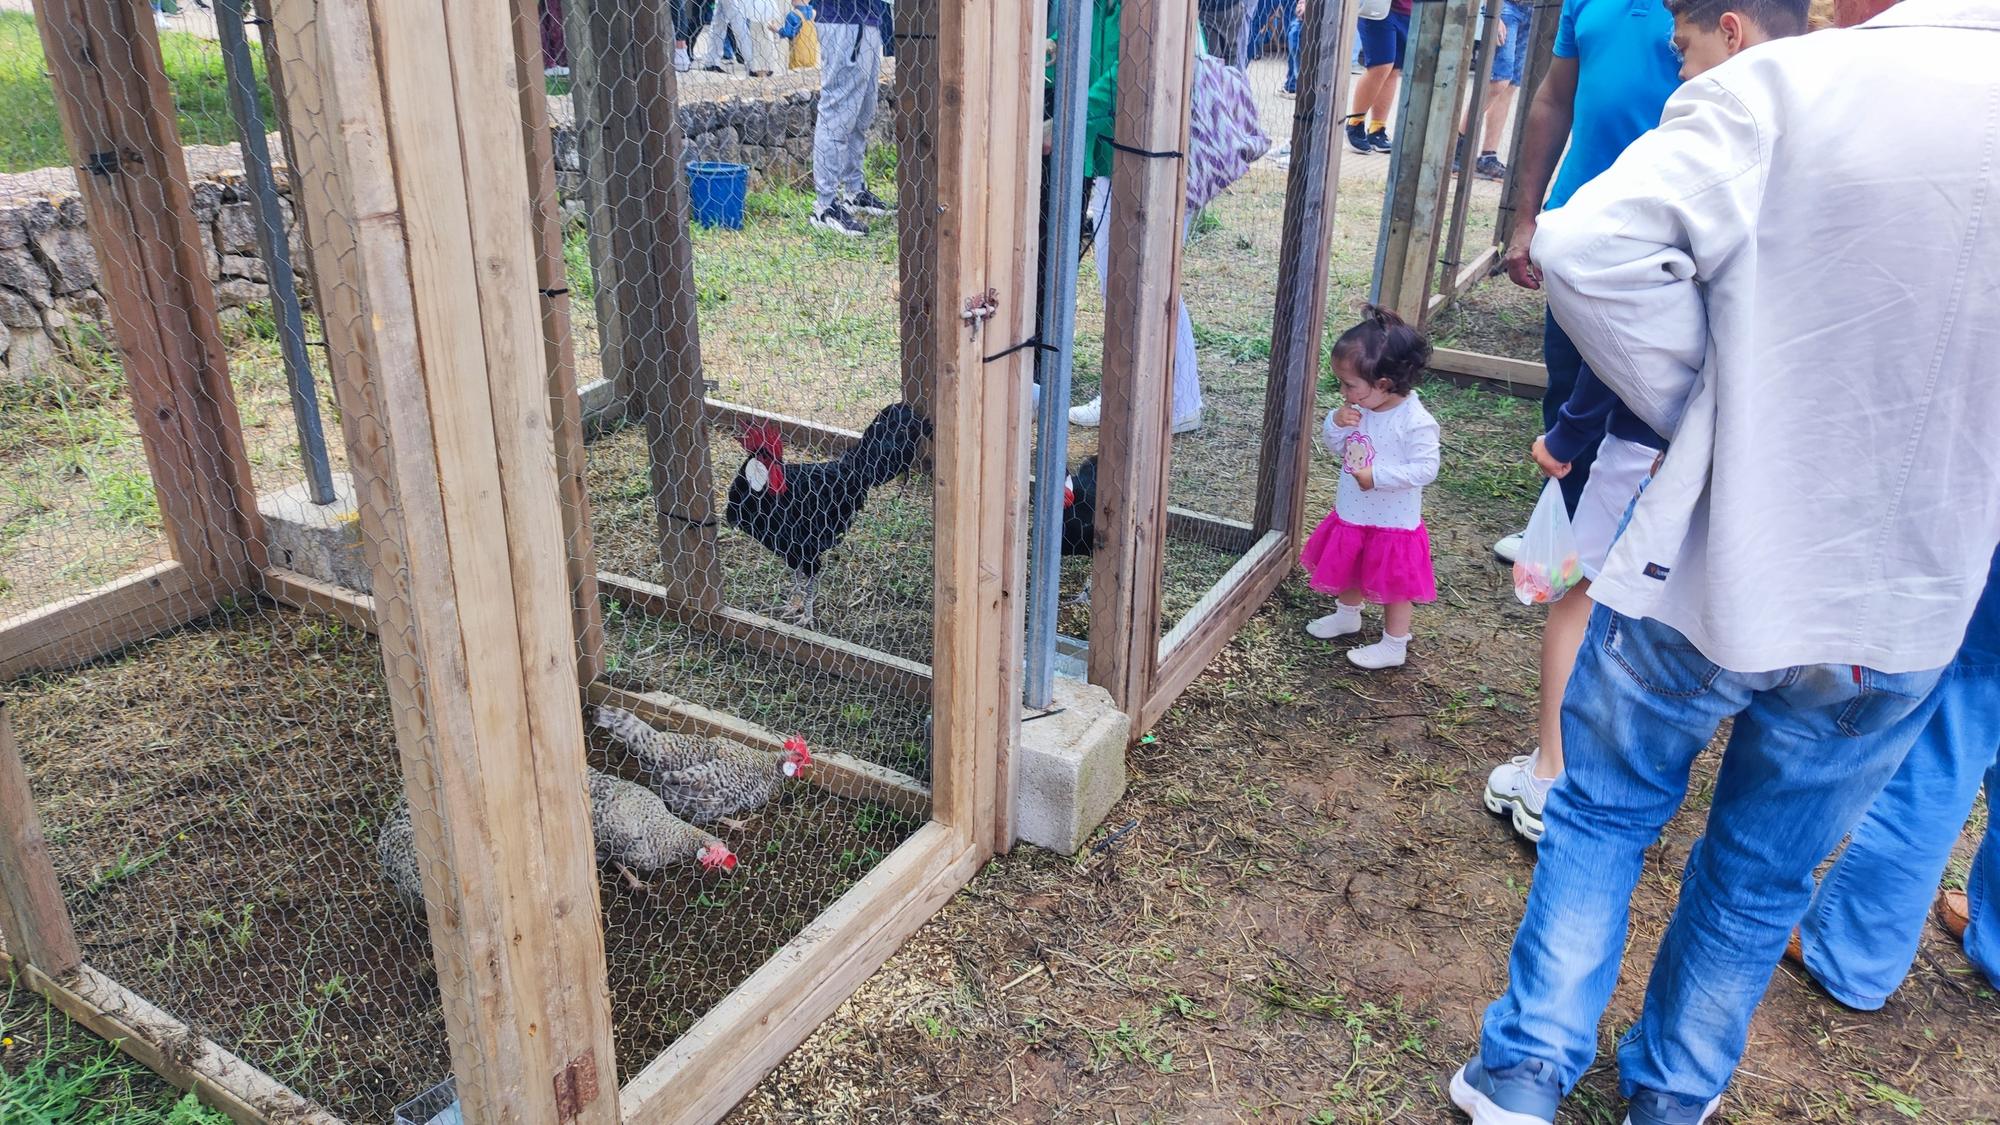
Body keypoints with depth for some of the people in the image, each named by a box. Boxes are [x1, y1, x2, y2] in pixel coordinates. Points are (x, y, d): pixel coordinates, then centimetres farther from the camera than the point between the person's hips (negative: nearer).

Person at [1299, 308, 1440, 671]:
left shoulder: (1415, 421, -26)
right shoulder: (1358, 409, -5)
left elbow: (1425, 468, -26)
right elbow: (1334, 446, 6)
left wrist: (1378, 476, -31)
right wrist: (1336, 422, -15)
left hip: (1393, 522, -8)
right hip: (1351, 514, 8)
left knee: (1395, 584, 10)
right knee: (1347, 569, 27)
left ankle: (1394, 645, 24)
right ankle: (1347, 615, 52)